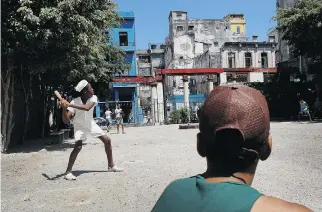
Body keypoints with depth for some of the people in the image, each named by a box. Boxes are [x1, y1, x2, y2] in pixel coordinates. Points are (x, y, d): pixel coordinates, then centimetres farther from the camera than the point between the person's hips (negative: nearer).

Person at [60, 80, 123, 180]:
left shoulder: (93, 98, -22)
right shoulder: (74, 101, -28)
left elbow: (87, 108, -44)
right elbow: (66, 120, -32)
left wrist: (69, 105, -51)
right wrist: (64, 108, -50)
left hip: (91, 124, 4)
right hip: (80, 126, -4)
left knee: (107, 140, 1)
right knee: (78, 146, -26)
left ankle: (111, 166, 16)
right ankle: (68, 171, -11)